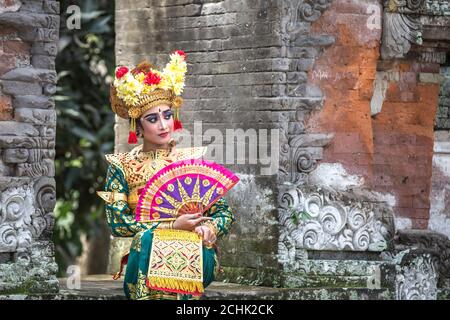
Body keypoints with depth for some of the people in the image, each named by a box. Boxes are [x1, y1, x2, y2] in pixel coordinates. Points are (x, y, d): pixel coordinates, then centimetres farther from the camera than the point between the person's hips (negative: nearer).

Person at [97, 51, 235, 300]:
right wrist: (172, 227, -15)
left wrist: (208, 228, -16)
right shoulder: (122, 166, 7)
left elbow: (224, 213, 8)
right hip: (140, 258, -1)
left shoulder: (193, 159, 11)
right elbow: (117, 222, -5)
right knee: (148, 239, -34)